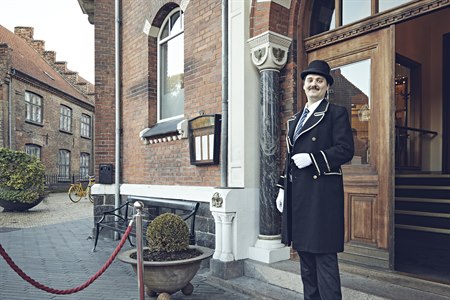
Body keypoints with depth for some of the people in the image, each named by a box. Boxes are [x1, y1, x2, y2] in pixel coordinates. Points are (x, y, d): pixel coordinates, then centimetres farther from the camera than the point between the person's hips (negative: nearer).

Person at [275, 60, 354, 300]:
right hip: (298, 194, 7)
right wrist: (283, 188, 15)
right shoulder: (295, 119, 20)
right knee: (305, 256, 14)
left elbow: (345, 150, -9)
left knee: (324, 256, -4)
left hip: (322, 192, -7)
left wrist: (312, 158, -17)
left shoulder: (336, 113, 1)